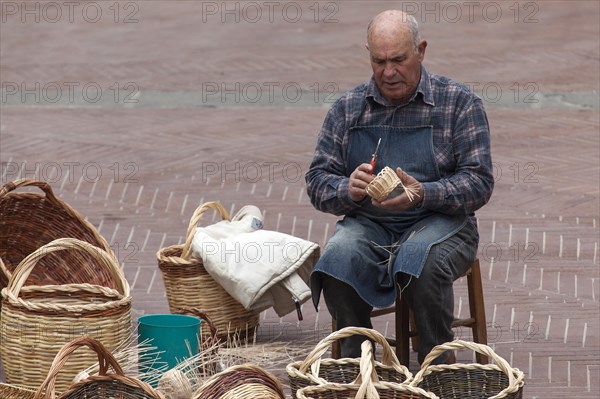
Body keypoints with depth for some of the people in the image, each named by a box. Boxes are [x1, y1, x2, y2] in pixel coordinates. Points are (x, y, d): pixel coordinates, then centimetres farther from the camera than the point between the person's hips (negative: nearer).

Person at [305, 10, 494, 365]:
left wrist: (423, 194, -23)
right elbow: (318, 181, 10)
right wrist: (348, 190, -15)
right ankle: (355, 361, -15)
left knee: (423, 260, -37)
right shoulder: (348, 108, 12)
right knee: (338, 257, -32)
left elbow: (480, 182, -5)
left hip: (439, 220, -2)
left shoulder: (459, 102, 3)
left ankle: (439, 365, -18)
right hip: (367, 223, 2)